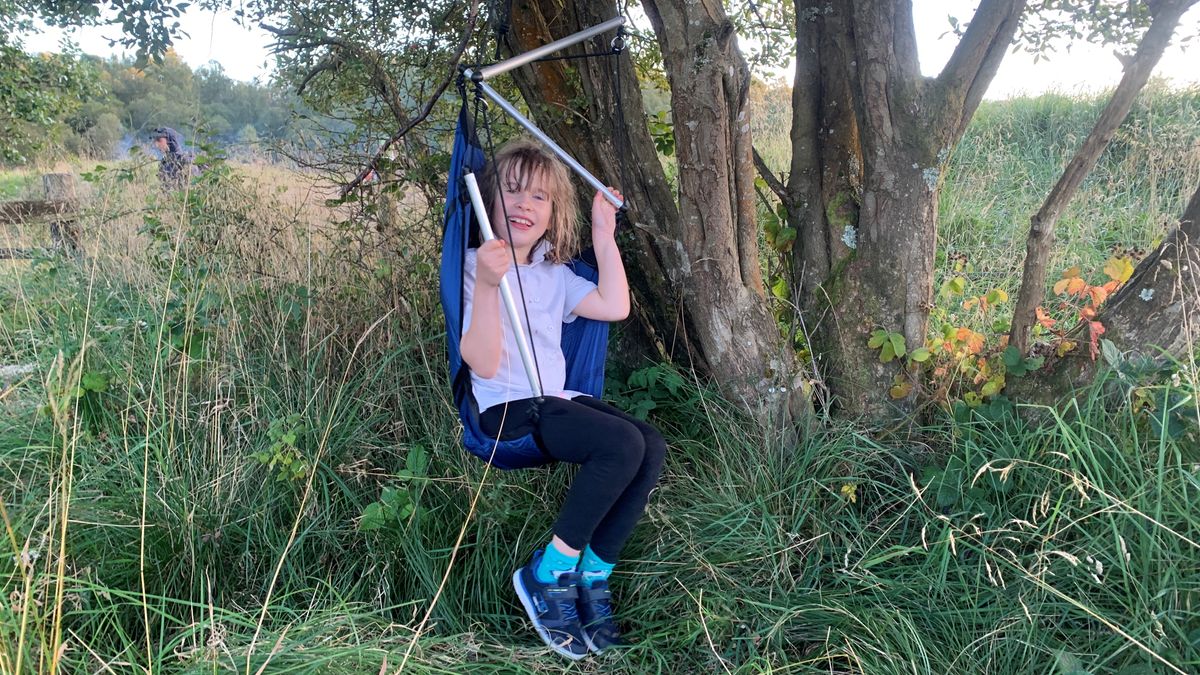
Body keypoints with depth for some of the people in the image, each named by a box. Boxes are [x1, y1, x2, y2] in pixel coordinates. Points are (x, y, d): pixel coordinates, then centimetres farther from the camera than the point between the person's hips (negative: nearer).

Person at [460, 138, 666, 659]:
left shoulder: (553, 274, 17)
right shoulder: (474, 266, -7)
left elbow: (615, 307, 6)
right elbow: (483, 364, -17)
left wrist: (604, 233, 7)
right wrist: (487, 285, -32)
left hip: (557, 401, 7)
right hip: (509, 410, -7)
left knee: (652, 446, -17)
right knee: (622, 444, -27)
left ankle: (592, 576, -6)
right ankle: (547, 575, -12)